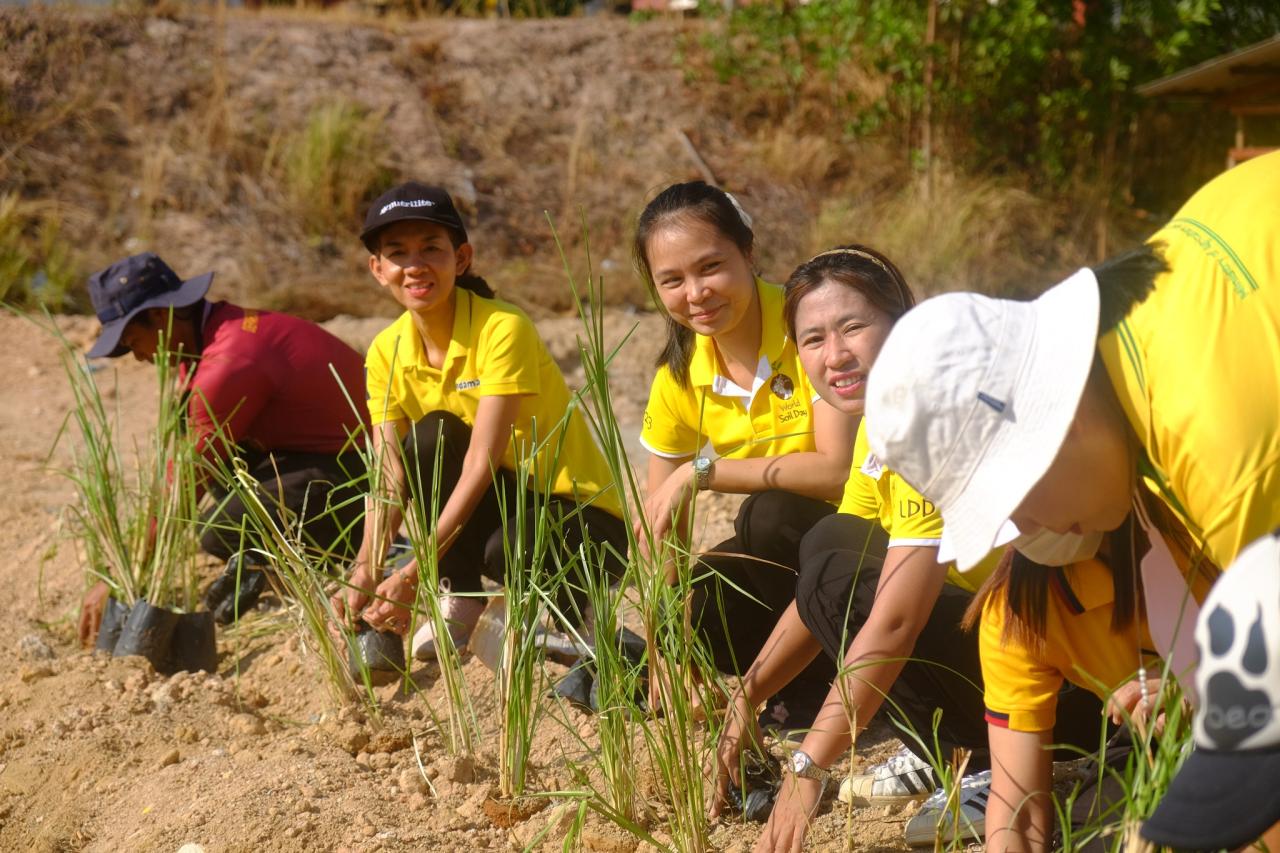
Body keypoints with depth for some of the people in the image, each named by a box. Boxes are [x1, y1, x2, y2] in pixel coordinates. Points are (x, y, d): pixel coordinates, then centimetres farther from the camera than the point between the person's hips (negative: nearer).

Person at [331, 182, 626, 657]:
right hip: (499, 506, 5)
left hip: (580, 516, -5)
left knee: (509, 551, -37)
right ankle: (461, 604, -9)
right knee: (431, 436, -22)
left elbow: (481, 463, -27)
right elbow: (390, 478, -11)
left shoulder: (502, 328, -21)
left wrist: (414, 572, -33)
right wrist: (366, 569, -30)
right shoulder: (387, 353, -4)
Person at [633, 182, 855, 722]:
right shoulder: (678, 379, -3)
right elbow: (660, 533, -2)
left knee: (771, 516, -32)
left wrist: (702, 470, -28)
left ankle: (824, 686, -10)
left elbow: (839, 469, -31)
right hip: (792, 555, 5)